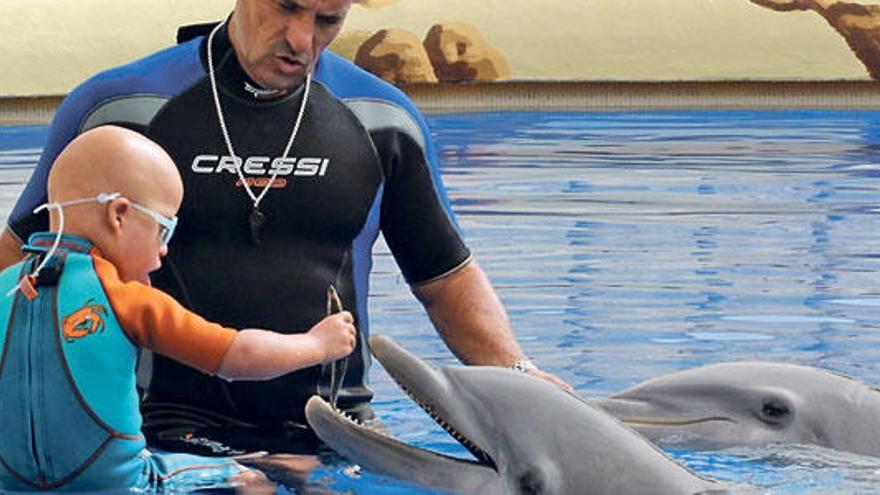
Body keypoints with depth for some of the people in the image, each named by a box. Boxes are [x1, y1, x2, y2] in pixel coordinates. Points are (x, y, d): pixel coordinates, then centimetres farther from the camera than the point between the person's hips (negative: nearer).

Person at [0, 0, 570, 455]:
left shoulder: (384, 119, 11)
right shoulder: (117, 107, 3)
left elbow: (448, 278, 18)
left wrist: (516, 372, 1)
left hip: (335, 428, 3)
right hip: (175, 430, -3)